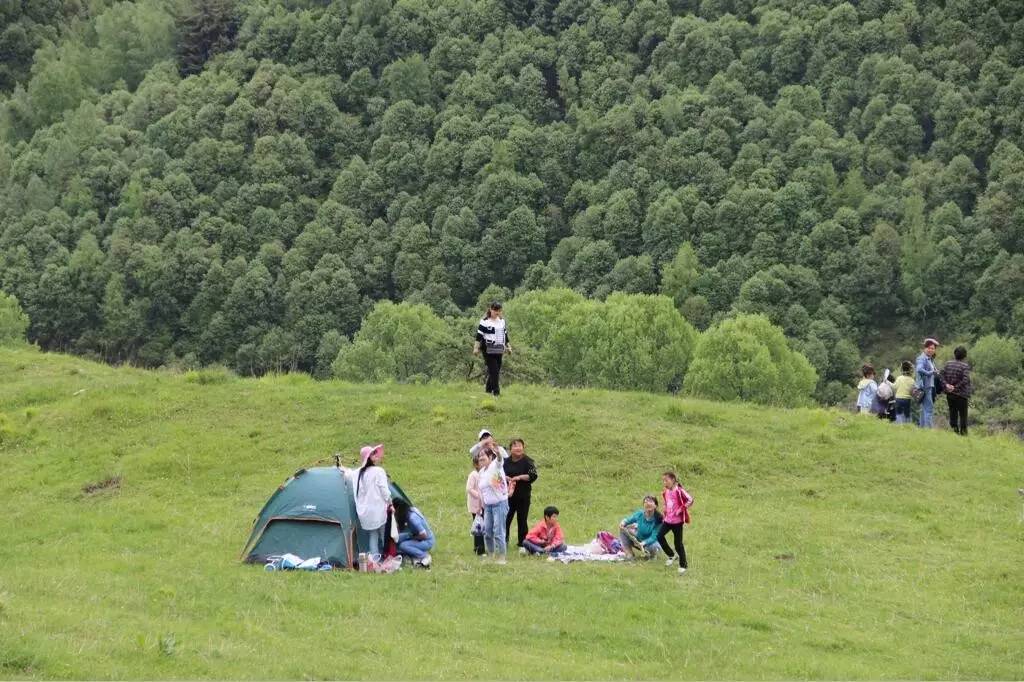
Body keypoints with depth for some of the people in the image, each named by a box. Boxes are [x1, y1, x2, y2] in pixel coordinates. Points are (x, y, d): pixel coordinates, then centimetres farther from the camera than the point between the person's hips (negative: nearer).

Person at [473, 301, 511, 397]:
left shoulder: (502, 321, 14)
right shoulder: (484, 321, -7)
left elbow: (505, 334, 23)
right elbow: (479, 335, -8)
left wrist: (508, 346, 21)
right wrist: (476, 347, -14)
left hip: (498, 350, 7)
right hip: (488, 350, -7)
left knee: (496, 371, 7)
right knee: (493, 371, -12)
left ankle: (488, 390, 19)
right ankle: (496, 392, -13)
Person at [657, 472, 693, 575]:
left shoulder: (679, 491, -15)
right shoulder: (666, 492, 8)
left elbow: (690, 500, -21)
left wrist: (681, 509, -20)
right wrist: (665, 510, 11)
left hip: (677, 521, -7)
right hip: (668, 519, 7)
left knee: (678, 543, -3)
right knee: (660, 536, -5)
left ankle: (683, 566, 9)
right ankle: (672, 555, 14)